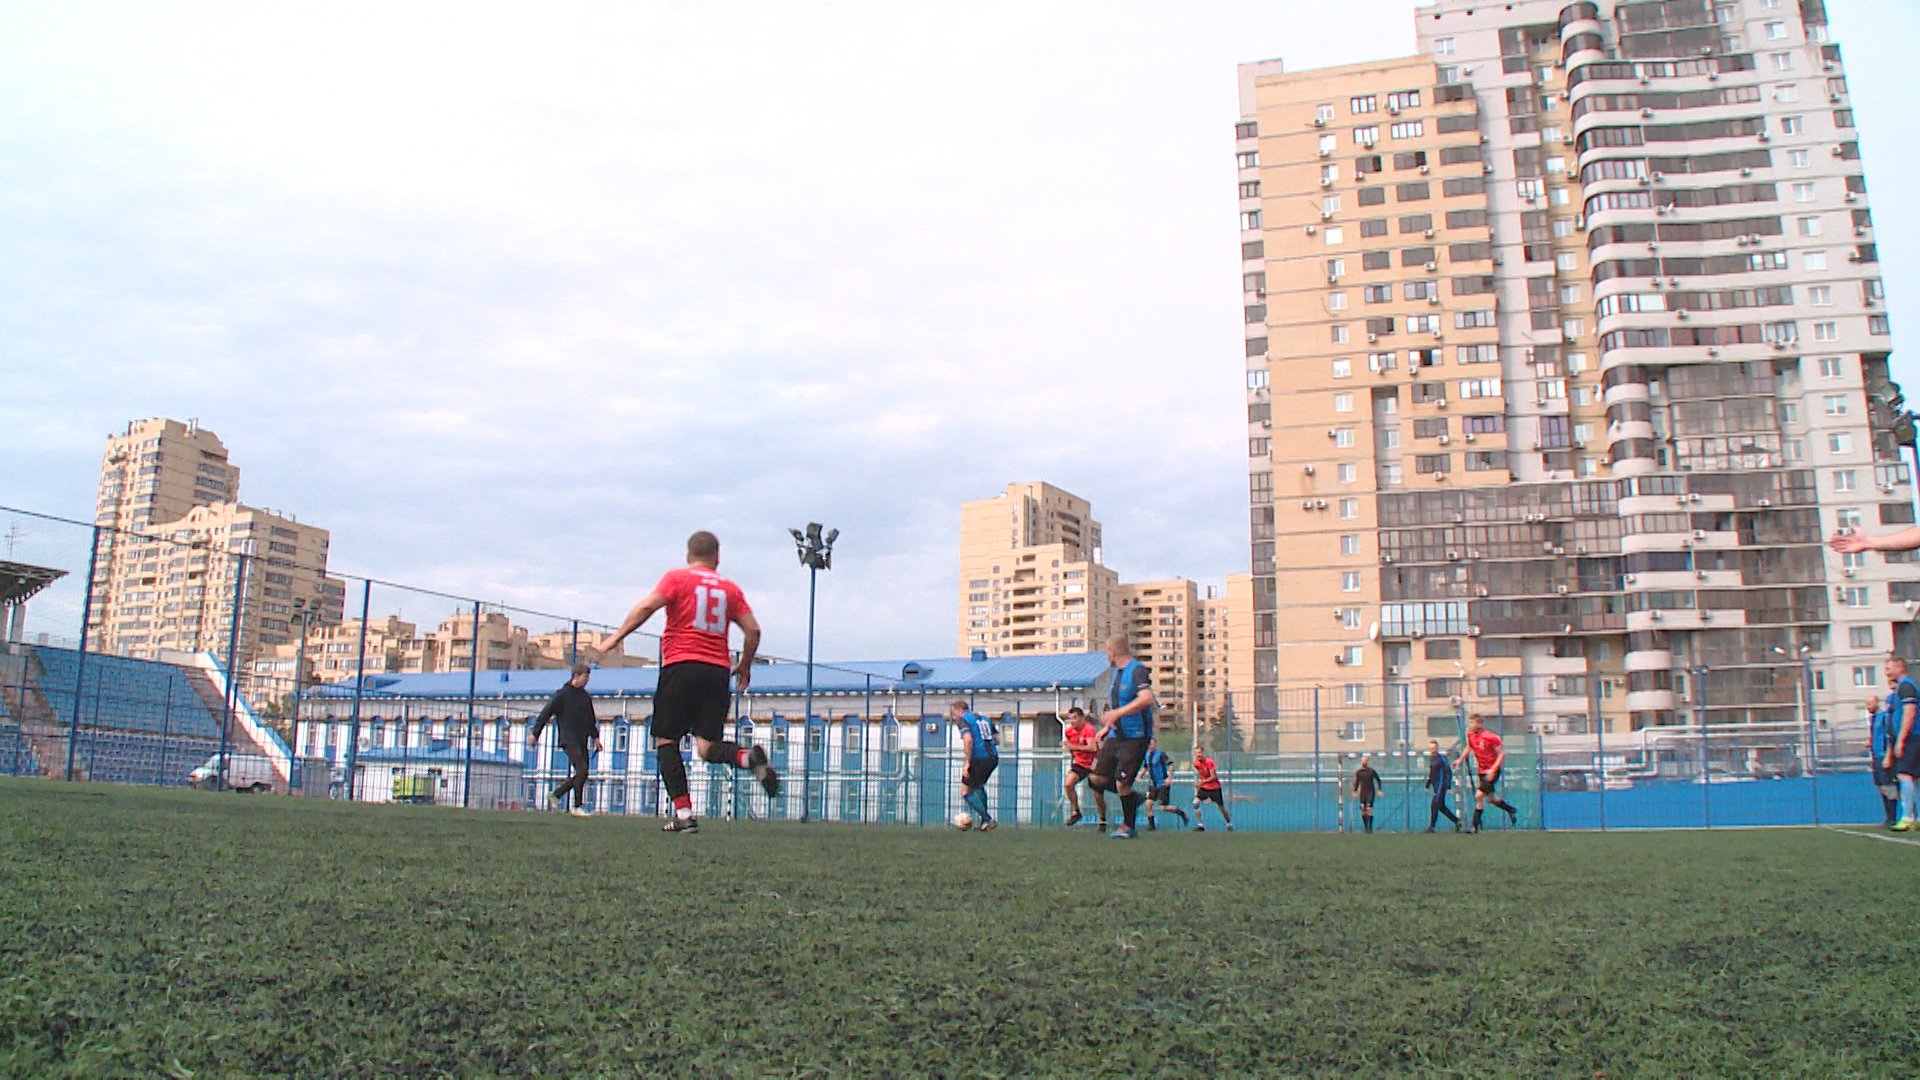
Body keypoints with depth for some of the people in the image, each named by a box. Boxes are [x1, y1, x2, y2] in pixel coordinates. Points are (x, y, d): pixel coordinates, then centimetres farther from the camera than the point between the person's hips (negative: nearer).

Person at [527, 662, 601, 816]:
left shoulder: (586, 696, 14)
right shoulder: (562, 694, -5)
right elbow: (545, 714, -5)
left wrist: (595, 736, 16)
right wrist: (534, 733, -7)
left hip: (582, 741, 7)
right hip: (568, 739, -7)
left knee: (581, 775, 6)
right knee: (581, 770, -17)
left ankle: (555, 795, 24)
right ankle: (578, 807, -10)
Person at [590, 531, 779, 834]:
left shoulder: (677, 578, 6)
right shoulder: (731, 589, 15)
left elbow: (646, 607, -7)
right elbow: (753, 630, 9)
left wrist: (614, 639, -2)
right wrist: (745, 666, 21)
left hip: (681, 665, -3)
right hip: (717, 672, 4)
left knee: (665, 741, 5)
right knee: (707, 746, 6)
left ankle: (684, 814, -7)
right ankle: (749, 757, -26)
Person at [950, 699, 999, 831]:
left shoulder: (963, 720, -2)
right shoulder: (984, 718, 21)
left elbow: (968, 740, -19)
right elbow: (997, 740, 20)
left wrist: (967, 763, -17)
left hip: (979, 759, -8)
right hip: (993, 758, 8)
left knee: (965, 792, 3)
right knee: (979, 786, 29)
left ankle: (988, 820, -4)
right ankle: (983, 820, 28)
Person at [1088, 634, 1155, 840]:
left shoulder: (1138, 670, -14)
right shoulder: (1117, 671, 15)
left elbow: (1146, 699, -30)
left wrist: (1117, 713, -31)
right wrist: (1107, 727, 20)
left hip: (1135, 737, -9)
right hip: (1115, 736, 9)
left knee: (1122, 783, -9)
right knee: (1096, 779, 1)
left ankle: (1129, 827, 11)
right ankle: (1134, 797, 22)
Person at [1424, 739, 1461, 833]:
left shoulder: (1442, 758, -12)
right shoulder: (1431, 758, 13)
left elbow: (1449, 772, -12)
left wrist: (1449, 785, -16)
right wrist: (1428, 783, 21)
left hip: (1441, 785, -9)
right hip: (1435, 785, 9)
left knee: (1434, 805, -10)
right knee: (1441, 807, 12)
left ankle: (1431, 827, -7)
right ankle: (1457, 821, 24)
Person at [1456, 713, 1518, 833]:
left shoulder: (1490, 737, -21)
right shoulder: (1470, 735, 0)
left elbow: (1502, 753, -17)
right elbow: (1469, 747, 20)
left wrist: (1493, 769, -24)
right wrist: (1461, 759, 7)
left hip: (1493, 770, -7)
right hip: (1482, 771, 7)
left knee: (1479, 795, -14)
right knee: (1490, 798, 15)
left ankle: (1475, 826, -5)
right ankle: (1511, 810, 40)